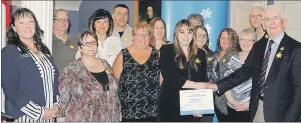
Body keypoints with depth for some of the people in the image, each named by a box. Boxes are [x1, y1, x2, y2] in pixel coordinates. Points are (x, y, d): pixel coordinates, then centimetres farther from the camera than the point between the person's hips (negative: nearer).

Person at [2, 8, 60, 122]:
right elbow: (10, 90, -17)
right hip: (23, 117, -6)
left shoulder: (44, 50, 11)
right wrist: (39, 113, -18)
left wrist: (57, 104, -2)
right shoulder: (9, 52, -9)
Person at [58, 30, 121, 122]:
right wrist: (62, 118, -8)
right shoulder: (71, 70, -7)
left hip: (108, 118, 5)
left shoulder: (105, 65, 8)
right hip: (81, 119, -4)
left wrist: (117, 116, 12)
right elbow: (63, 100, -5)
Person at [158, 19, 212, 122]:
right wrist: (198, 85, -14)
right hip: (171, 107, -3)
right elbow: (170, 78, -15)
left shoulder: (201, 54, 9)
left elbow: (204, 80, 5)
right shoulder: (167, 51, -3)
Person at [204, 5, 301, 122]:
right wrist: (218, 86, -3)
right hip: (256, 108, 5)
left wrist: (290, 118, -17)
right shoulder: (258, 46, 7)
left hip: (278, 111, -5)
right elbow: (245, 71, 7)